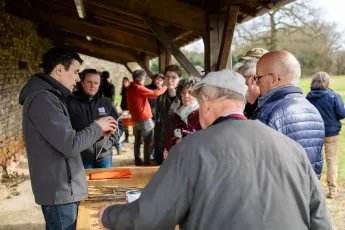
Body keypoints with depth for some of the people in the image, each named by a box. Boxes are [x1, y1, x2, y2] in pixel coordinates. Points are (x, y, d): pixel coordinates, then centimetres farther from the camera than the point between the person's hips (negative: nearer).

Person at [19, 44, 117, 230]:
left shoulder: (49, 96, 13)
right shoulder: (43, 99, -20)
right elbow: (70, 145, -24)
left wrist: (98, 132, 5)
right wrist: (97, 127, -9)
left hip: (64, 187, 10)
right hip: (60, 191, -10)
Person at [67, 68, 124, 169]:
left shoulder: (107, 102, 5)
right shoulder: (71, 103, -5)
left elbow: (119, 125, 13)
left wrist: (112, 140, 1)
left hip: (104, 155, 3)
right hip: (81, 157, -3)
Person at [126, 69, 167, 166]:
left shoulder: (129, 88, 8)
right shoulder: (139, 88, -18)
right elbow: (154, 94, -23)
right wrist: (165, 87, -10)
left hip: (135, 118, 9)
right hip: (144, 119, -9)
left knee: (137, 141, 15)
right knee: (148, 142, -2)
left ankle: (137, 161, 21)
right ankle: (146, 163, -2)